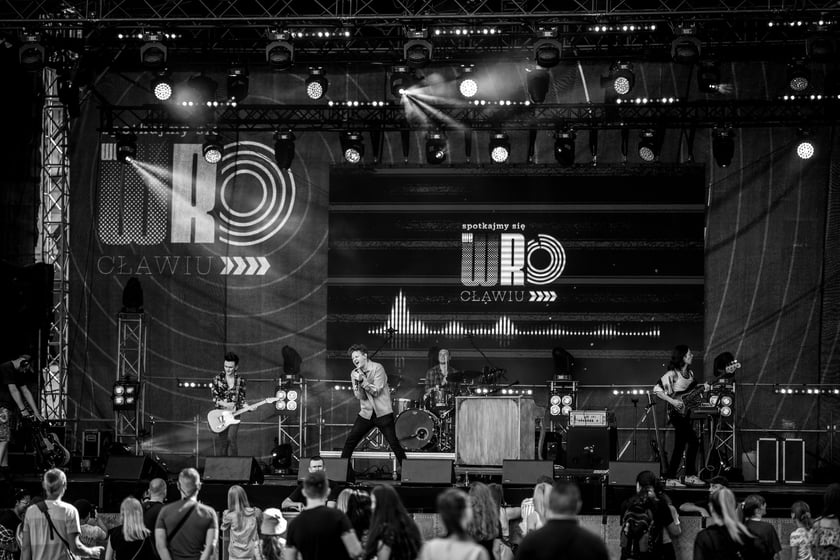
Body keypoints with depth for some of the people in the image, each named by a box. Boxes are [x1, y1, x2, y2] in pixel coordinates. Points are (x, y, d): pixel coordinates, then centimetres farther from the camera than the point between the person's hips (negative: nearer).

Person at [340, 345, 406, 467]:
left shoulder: (377, 368, -9)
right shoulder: (355, 373, 6)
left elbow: (376, 392, -15)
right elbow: (359, 396, -2)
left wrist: (363, 380, -22)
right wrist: (358, 382, -18)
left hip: (383, 413, -5)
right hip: (366, 413, 5)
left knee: (394, 443, -8)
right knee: (350, 441, 0)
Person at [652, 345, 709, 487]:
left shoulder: (690, 373, 14)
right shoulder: (672, 374, -12)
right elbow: (657, 389, -16)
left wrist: (702, 388, 3)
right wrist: (672, 401, -23)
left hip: (686, 413, 8)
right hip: (678, 412, -8)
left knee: (680, 446, 6)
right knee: (693, 442, -10)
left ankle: (671, 478, 10)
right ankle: (690, 476, -4)